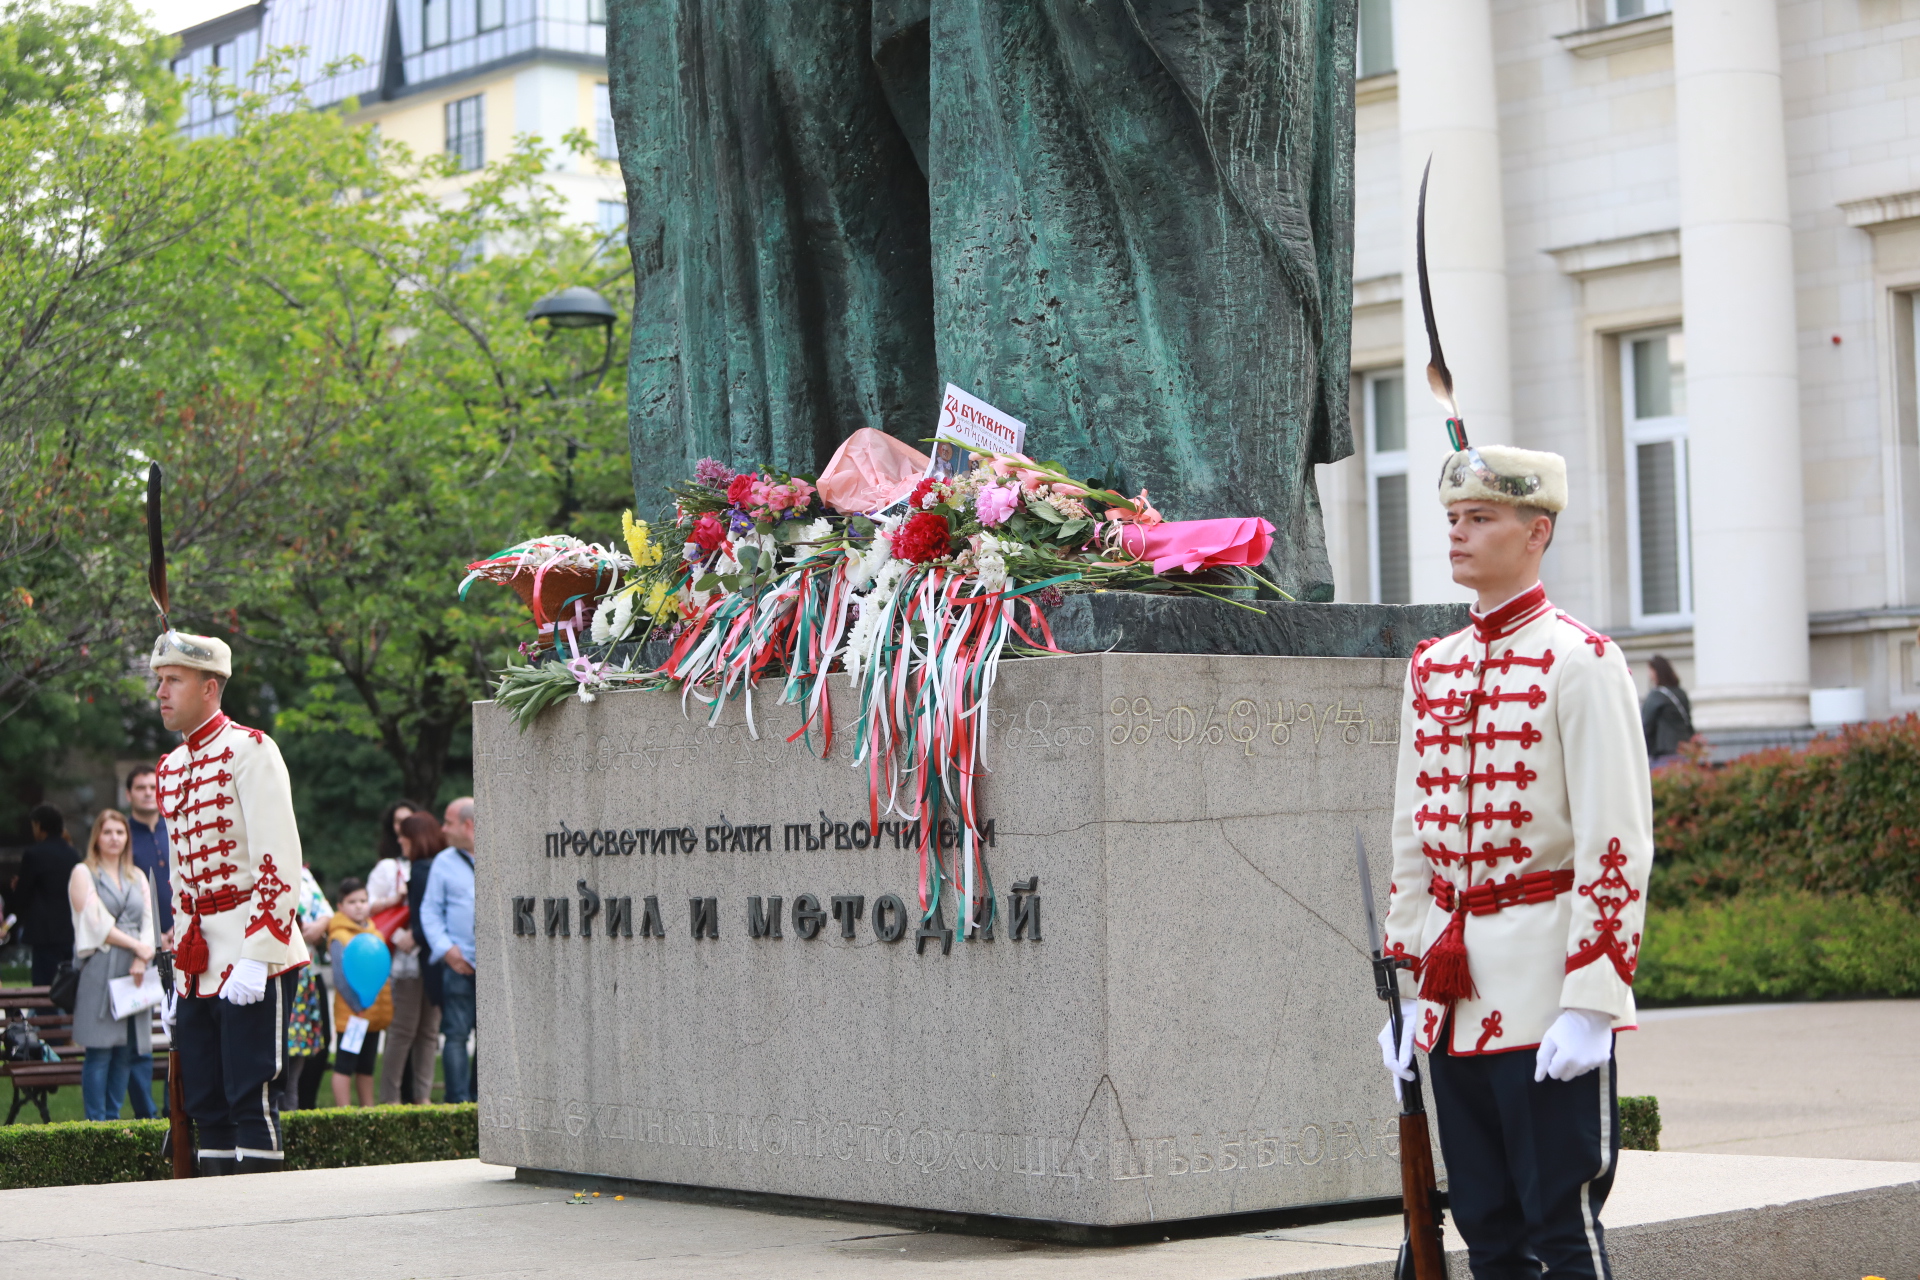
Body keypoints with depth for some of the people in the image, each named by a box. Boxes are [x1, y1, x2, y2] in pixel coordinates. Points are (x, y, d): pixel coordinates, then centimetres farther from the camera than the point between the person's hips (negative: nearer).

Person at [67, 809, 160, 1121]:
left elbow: (148, 921, 10)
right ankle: (96, 1121, -4)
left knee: (128, 1048, 2)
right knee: (100, 1050, -7)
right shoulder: (83, 874, 4)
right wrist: (136, 946, -7)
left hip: (135, 971, 5)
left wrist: (142, 959, -7)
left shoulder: (138, 877, 19)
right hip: (99, 970, -5)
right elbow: (96, 923, -5)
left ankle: (113, 1116, 9)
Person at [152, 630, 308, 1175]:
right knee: (205, 1105, 6)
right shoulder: (171, 768, 16)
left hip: (250, 961, -7)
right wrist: (180, 972, 17)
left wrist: (254, 959, -20)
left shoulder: (249, 749, -7)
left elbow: (279, 863, -14)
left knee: (250, 1098, -7)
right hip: (198, 965, 7)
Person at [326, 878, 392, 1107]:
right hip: (351, 1015, -7)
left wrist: (389, 1007, 10)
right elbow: (341, 979, -15)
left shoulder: (375, 933, 13)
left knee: (367, 1067, 15)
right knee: (344, 1066, -2)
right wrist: (358, 1006, -20)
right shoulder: (339, 938, -10)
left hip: (375, 1015, 7)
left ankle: (368, 1109, 21)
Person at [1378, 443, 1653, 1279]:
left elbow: (1617, 843, -12)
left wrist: (1591, 1002, -18)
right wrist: (1406, 990, 13)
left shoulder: (1581, 662, -8)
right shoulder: (1431, 667, 13)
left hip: (1544, 990, -6)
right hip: (1455, 995, 7)